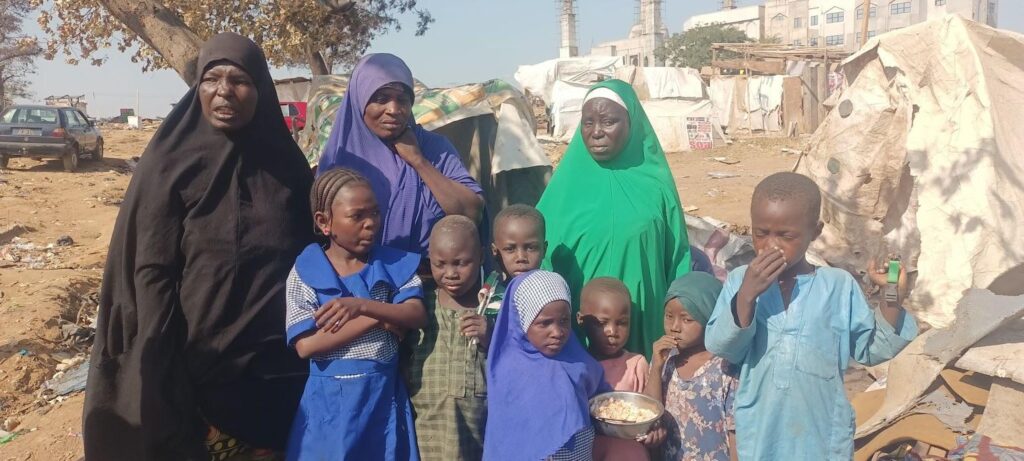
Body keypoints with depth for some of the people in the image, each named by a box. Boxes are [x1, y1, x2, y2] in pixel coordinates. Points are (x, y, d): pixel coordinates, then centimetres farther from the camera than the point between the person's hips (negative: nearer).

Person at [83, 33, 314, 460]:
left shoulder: (288, 164, 3)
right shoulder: (170, 163, -6)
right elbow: (151, 274, -8)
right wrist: (162, 374, -13)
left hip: (280, 366, 3)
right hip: (199, 366, -2)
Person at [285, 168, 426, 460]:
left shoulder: (395, 265, 2)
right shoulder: (305, 273, -4)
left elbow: (417, 316, -10)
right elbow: (306, 346, -13)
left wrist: (362, 306, -24)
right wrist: (378, 319, -15)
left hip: (385, 396, 2)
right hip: (331, 401, -1)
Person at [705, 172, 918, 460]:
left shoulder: (839, 285, -4)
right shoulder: (741, 281, -5)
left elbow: (873, 349, 2)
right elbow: (722, 348, -14)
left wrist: (891, 297, -11)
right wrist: (747, 295, -25)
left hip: (821, 435, 0)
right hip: (758, 435, 0)